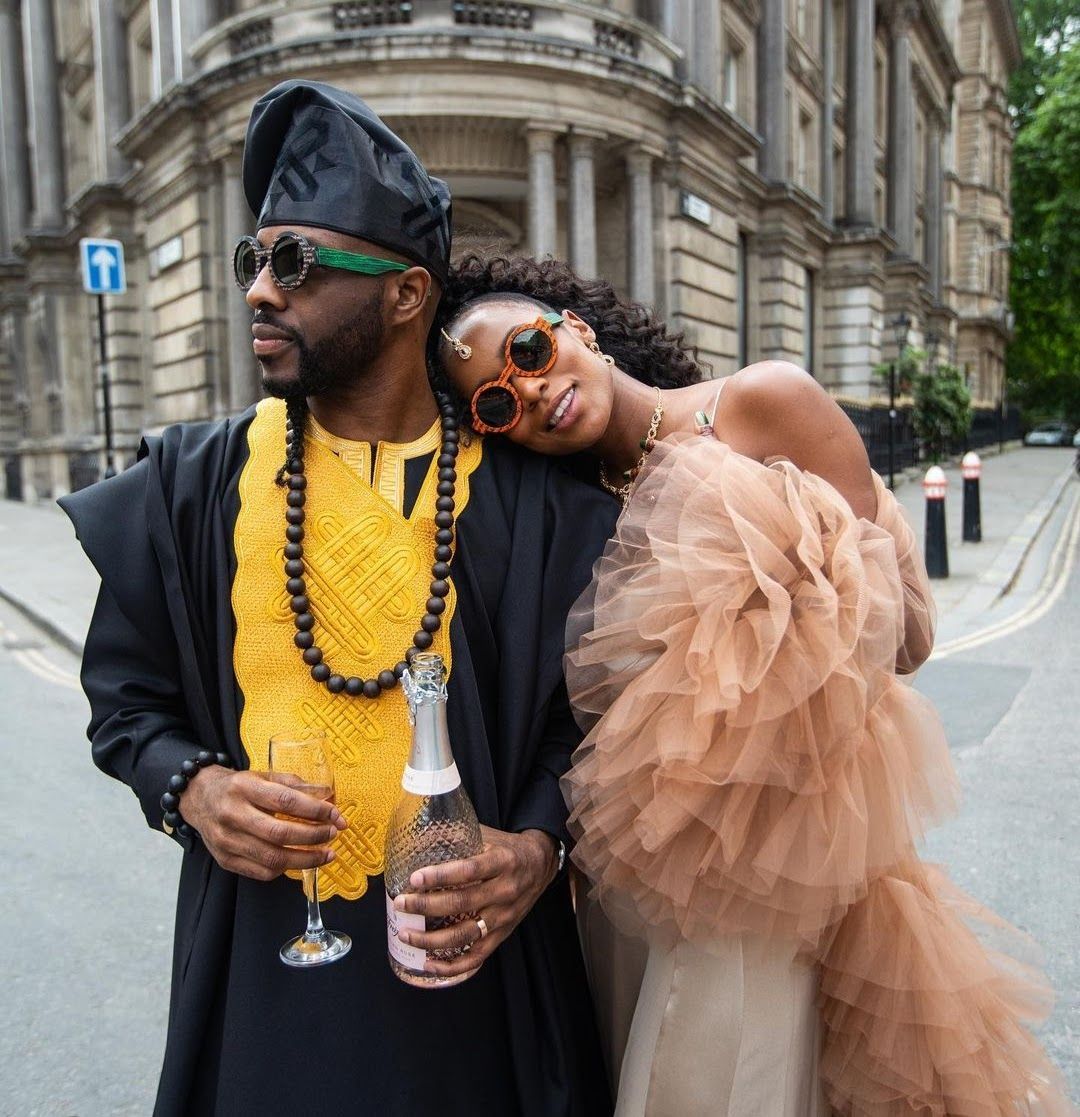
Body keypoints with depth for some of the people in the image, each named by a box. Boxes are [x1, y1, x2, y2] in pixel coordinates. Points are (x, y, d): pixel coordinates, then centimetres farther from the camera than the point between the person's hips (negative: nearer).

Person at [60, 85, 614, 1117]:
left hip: (469, 945, 0)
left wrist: (538, 843, -15)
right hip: (262, 947, 1)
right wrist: (191, 787, -13)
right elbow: (127, 694, 5)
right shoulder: (196, 485, -3)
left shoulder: (526, 500, -8)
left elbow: (581, 708, 0)